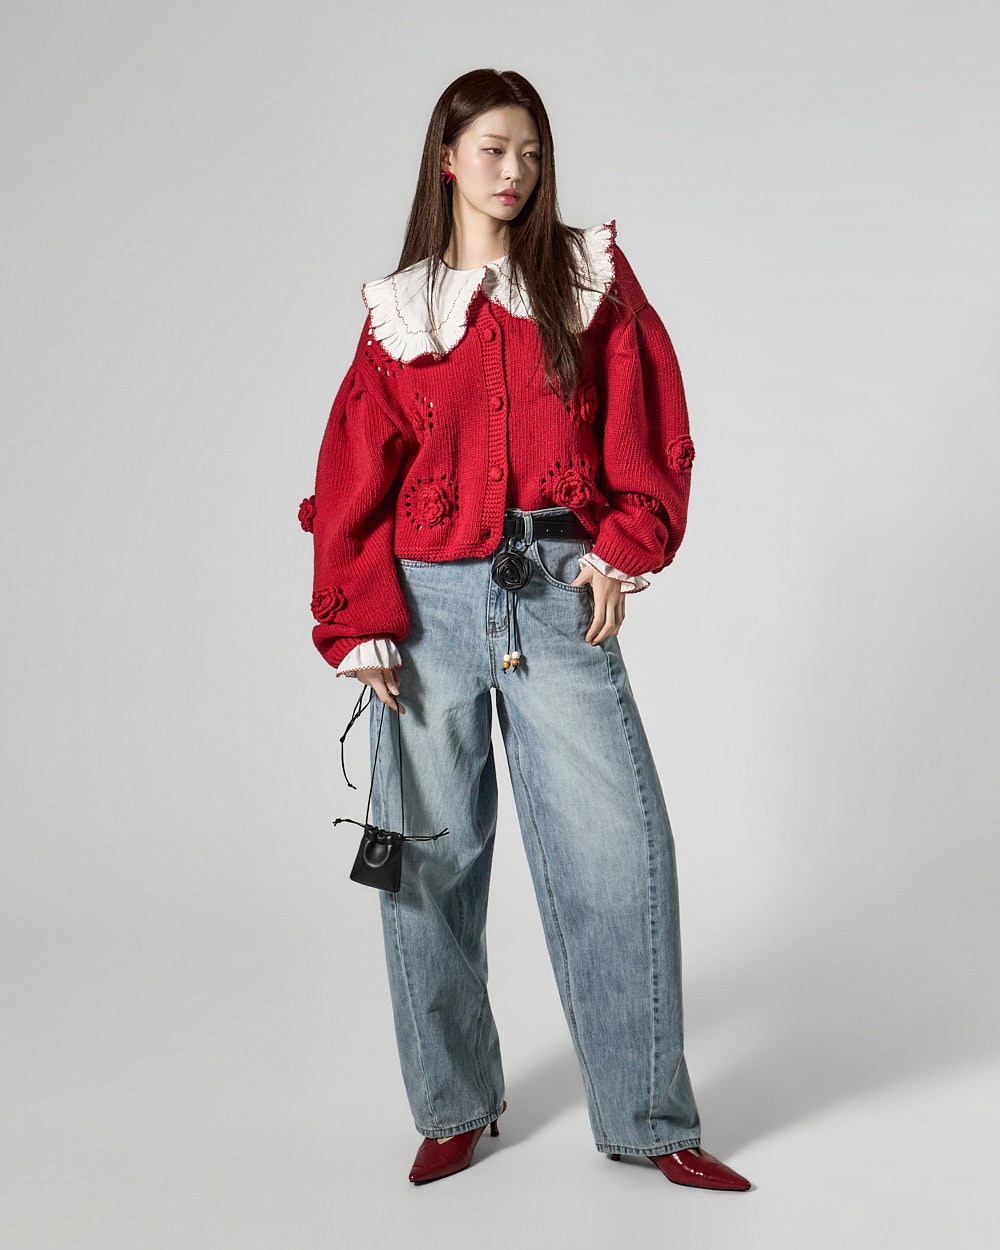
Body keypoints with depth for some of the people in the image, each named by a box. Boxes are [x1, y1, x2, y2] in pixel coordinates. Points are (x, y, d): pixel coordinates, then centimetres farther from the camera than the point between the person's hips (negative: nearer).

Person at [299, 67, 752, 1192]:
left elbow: (649, 429, 7)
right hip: (429, 601, 1)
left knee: (621, 846, -7)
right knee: (430, 858, 4)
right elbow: (353, 480, 6)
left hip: (559, 594, 0)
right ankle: (455, 1109, 21)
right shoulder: (399, 311, 10)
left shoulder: (592, 278, 10)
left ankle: (648, 1120, 8)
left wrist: (624, 547, -6)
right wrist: (359, 625, -3)